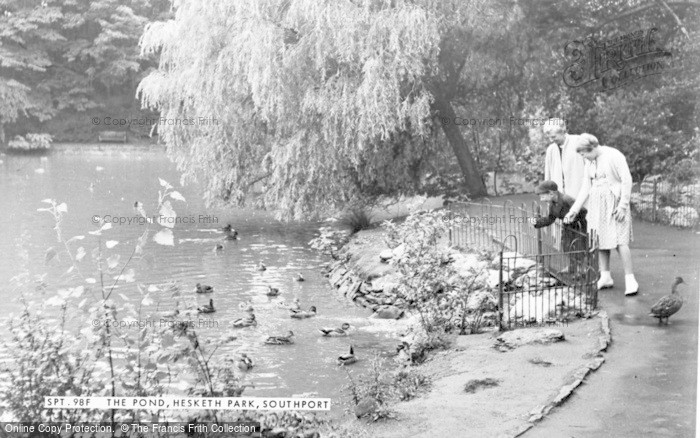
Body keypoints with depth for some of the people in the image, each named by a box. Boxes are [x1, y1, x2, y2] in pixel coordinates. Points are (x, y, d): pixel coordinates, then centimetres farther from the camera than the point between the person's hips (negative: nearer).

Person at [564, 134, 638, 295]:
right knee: (600, 241, 5)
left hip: (614, 202, -7)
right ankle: (605, 277, 13)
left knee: (619, 241, -13)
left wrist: (623, 206, -17)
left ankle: (630, 279, -8)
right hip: (597, 204, 7)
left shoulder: (614, 156, -11)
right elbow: (585, 189, 12)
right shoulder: (589, 163, 11)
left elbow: (627, 180, -13)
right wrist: (574, 211, 6)